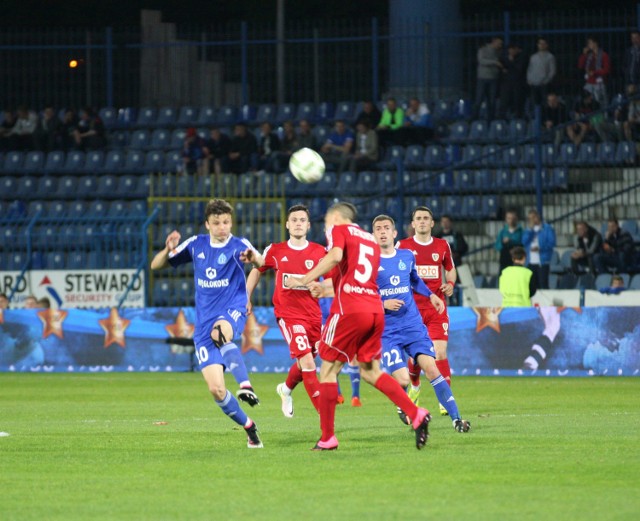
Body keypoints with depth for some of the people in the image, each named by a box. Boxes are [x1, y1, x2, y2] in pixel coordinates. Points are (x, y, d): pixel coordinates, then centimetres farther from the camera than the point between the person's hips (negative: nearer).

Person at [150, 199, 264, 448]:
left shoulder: (238, 246, -5)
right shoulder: (196, 245, 6)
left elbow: (262, 261, -28)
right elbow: (156, 265, 12)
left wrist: (254, 258, -52)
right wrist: (168, 250, -10)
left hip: (232, 312, -4)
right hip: (204, 322, 4)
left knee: (219, 332, -42)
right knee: (216, 388, -6)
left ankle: (245, 385, -47)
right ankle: (248, 427, 13)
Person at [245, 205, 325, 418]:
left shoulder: (319, 252, 0)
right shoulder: (275, 251, 0)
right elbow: (256, 272, 16)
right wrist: (246, 298, 12)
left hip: (313, 314, 3)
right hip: (288, 314, -3)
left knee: (304, 364, 15)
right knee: (307, 362, -16)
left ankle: (286, 389, 49)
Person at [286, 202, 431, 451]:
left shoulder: (338, 230, 5)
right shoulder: (370, 240, 25)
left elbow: (335, 256, -17)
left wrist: (304, 280, -14)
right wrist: (323, 286, 44)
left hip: (349, 309, -6)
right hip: (375, 309, 6)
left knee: (328, 370, 4)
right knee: (370, 372, 13)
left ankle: (327, 438, 3)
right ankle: (416, 414, -4)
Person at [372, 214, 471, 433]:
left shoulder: (407, 256, 8)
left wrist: (431, 295, 17)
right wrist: (383, 304, -17)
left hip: (413, 325, 3)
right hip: (387, 331, -3)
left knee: (431, 368, -14)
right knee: (402, 380, -16)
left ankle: (456, 418, -12)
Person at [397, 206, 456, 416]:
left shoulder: (442, 246, 7)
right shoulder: (403, 246, 2)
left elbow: (450, 269, 21)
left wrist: (450, 284, 1)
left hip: (436, 307, 1)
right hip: (412, 307, -1)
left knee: (440, 353, -12)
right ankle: (414, 385, 34)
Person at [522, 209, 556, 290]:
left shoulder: (547, 228, -1)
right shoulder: (529, 229, 15)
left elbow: (552, 243, -8)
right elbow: (524, 242, 2)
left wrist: (539, 248, -18)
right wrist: (530, 229, -6)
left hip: (543, 261, -5)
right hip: (531, 262, 5)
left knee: (543, 284, -9)